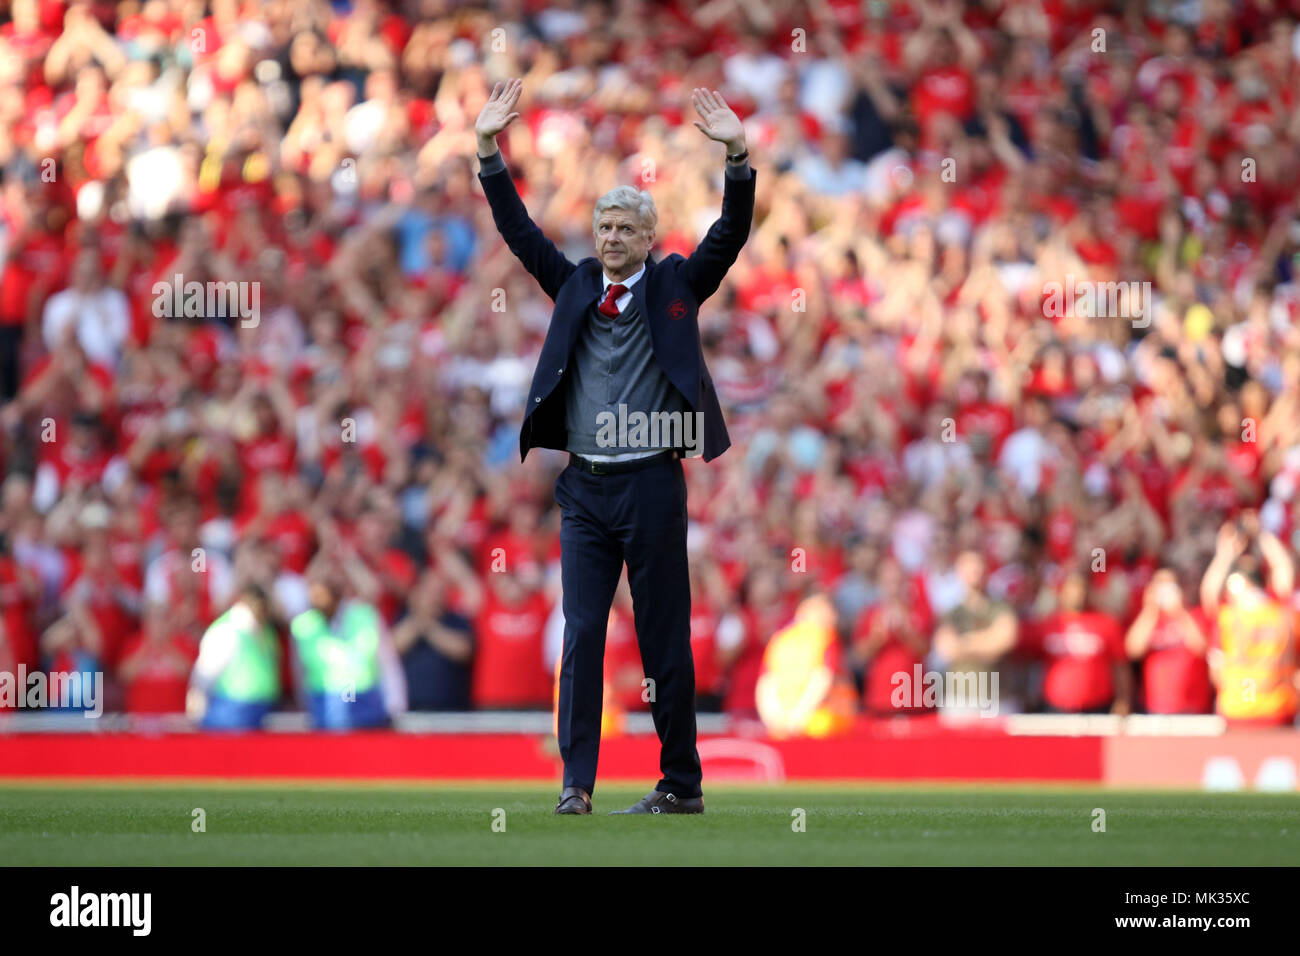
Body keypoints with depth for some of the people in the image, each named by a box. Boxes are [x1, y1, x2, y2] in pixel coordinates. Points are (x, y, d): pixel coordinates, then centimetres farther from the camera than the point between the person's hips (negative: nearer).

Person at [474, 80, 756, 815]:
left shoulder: (674, 286, 5)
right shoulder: (575, 286, 12)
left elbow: (731, 237, -6)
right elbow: (520, 230, 9)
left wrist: (737, 156, -18)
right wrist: (490, 150, 0)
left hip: (652, 482, -3)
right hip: (585, 485, 3)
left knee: (665, 638, 2)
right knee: (581, 636, -1)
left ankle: (682, 783, 10)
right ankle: (577, 783, 0)